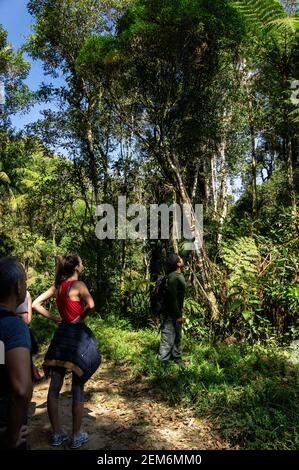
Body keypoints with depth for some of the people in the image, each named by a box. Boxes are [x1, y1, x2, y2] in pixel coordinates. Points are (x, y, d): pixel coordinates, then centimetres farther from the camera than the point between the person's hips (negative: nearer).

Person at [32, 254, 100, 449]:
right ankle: (77, 436, 17)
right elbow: (91, 305, -31)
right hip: (77, 335, -6)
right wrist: (81, 318, -13)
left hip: (61, 334, 6)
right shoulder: (78, 285, -14)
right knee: (78, 387, 6)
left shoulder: (57, 286, 5)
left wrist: (55, 319, 7)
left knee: (55, 386, 11)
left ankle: (57, 434, 24)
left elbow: (36, 304, 8)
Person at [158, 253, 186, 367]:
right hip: (170, 314, -10)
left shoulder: (179, 275, 8)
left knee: (177, 336, 20)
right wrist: (178, 315, -20)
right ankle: (163, 362, 12)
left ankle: (177, 357, 34)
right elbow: (172, 298, -25)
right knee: (168, 337, 0)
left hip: (176, 312, 10)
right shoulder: (173, 277, -23)